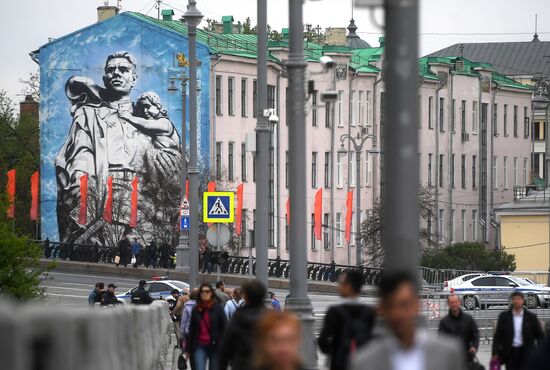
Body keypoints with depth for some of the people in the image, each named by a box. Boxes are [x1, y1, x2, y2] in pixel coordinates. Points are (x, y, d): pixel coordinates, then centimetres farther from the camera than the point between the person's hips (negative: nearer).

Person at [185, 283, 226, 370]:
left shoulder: (218, 308, -1)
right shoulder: (196, 309, 7)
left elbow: (224, 327, -3)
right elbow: (191, 330, 11)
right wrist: (188, 349, 10)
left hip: (214, 346, -2)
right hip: (200, 346, 2)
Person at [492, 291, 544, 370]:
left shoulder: (531, 317, 2)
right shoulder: (504, 316, 4)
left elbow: (540, 336, 5)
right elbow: (497, 336, 4)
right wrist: (495, 353, -3)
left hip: (526, 354, -1)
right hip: (510, 354, 1)